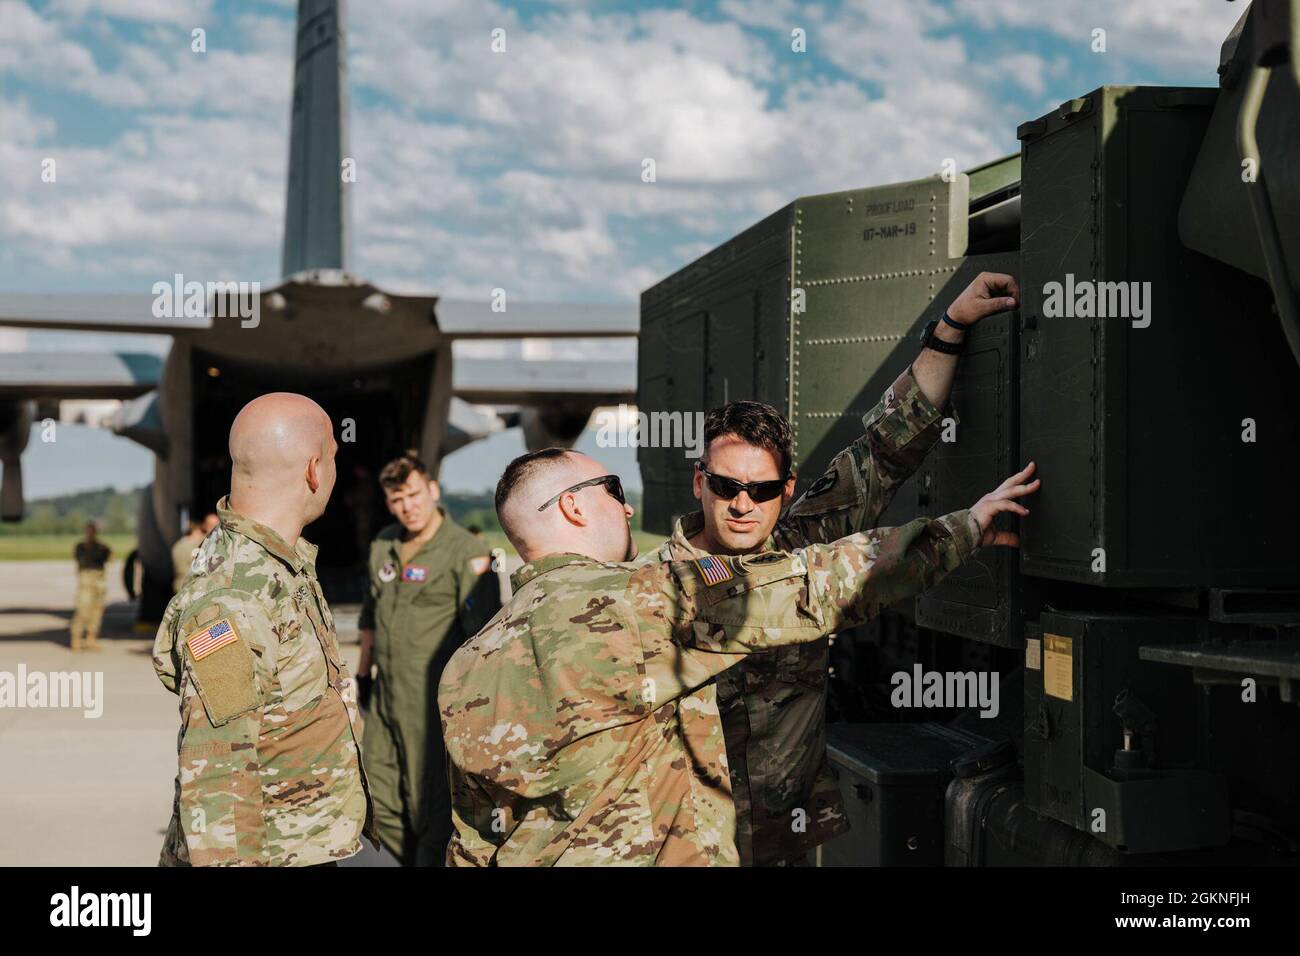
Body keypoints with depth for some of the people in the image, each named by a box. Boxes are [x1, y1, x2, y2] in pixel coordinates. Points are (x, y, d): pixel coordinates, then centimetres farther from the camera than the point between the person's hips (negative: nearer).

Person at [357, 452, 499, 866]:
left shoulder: (467, 552, -13)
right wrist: (363, 673, 26)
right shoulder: (383, 545, 10)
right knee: (380, 804, 13)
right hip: (386, 698, 7)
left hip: (434, 701, -7)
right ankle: (414, 860, 33)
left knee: (429, 806, 1)